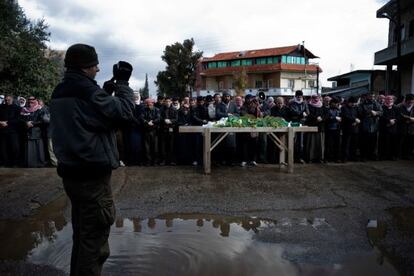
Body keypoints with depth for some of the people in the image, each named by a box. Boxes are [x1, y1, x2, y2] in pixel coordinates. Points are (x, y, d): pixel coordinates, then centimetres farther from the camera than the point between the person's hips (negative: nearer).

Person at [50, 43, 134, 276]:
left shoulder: (60, 93, 11)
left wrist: (106, 91, 12)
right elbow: (124, 112, -14)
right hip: (92, 174, -9)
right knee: (94, 237, 2)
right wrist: (122, 83, -3)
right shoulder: (86, 90, -17)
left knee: (82, 233, 21)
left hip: (71, 172, 9)